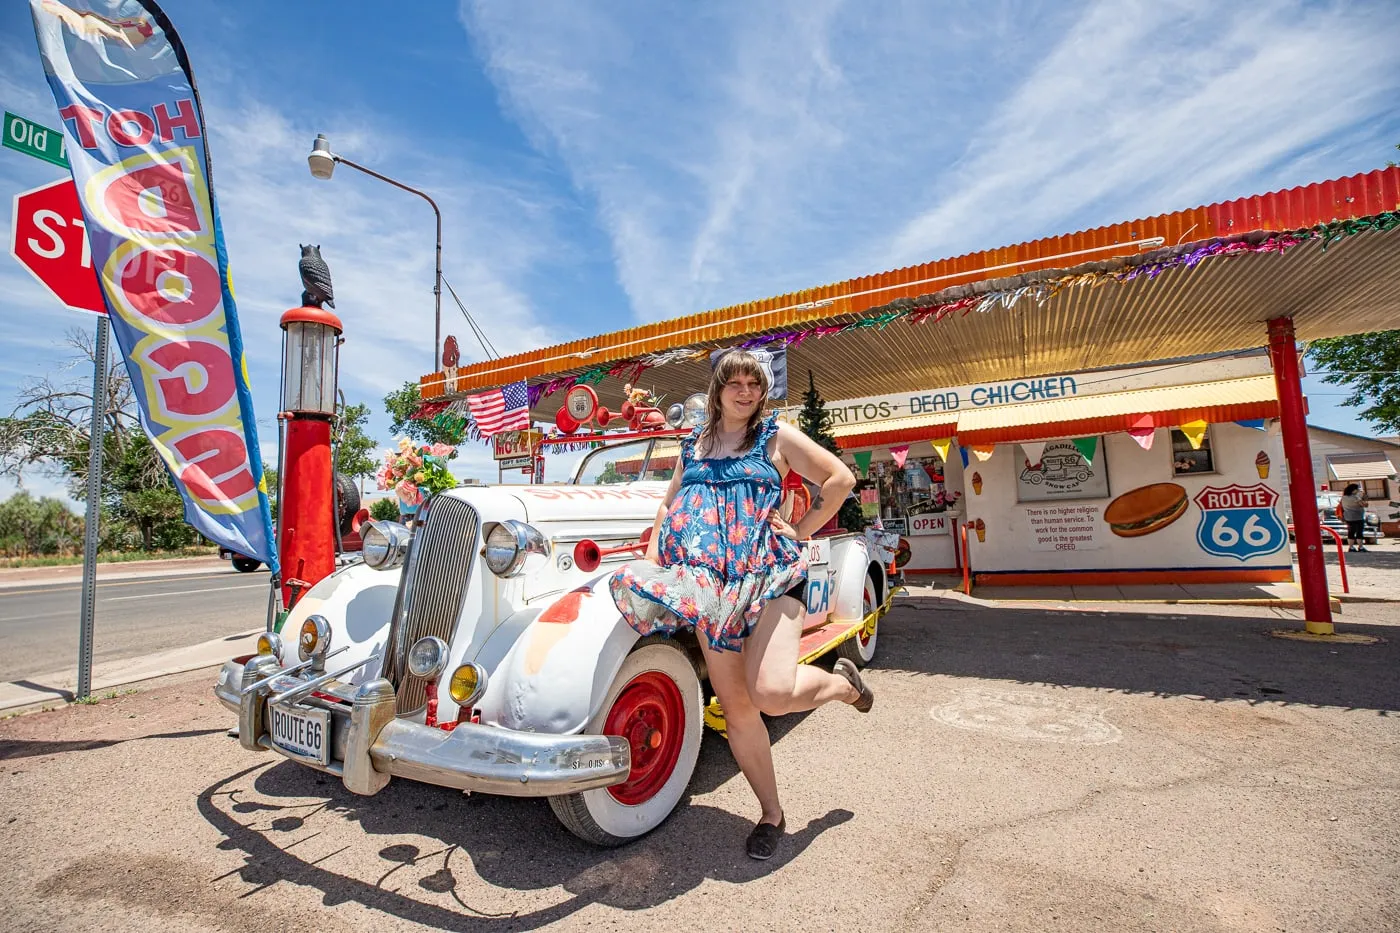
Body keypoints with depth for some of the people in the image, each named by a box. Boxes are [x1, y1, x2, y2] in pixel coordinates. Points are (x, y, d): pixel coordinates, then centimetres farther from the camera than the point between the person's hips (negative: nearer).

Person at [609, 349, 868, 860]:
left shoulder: (776, 436, 3)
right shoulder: (694, 442, 15)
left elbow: (840, 478, 3)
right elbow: (671, 503, 22)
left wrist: (801, 531, -2)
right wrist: (650, 559, 11)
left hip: (769, 574, -4)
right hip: (709, 584, 4)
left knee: (772, 692, -21)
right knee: (734, 704, 6)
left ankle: (842, 681, 14)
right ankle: (771, 814, 26)